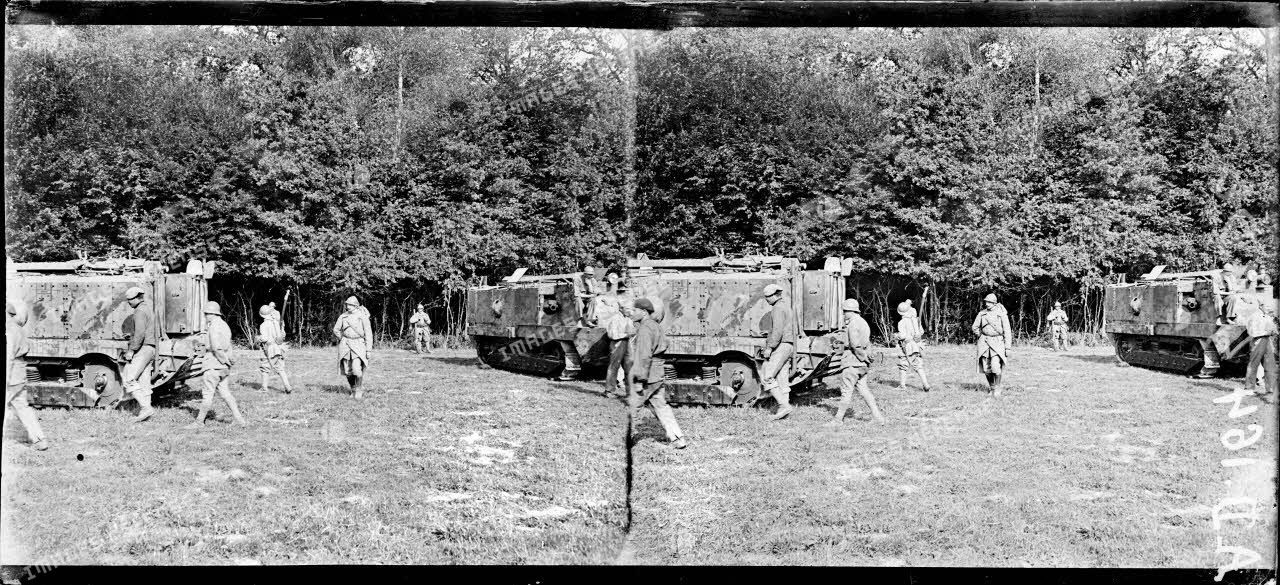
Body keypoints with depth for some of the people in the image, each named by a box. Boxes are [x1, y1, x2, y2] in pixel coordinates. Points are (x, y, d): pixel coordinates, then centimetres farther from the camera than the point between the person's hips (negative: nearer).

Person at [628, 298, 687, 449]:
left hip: (646, 376, -9)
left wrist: (639, 380, -22)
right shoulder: (656, 326, 14)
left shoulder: (645, 329, -16)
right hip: (657, 376, 9)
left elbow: (644, 356, -22)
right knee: (661, 406, 12)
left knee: (633, 407, 1)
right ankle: (678, 439, 8)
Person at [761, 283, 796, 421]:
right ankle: (783, 409, 6)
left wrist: (769, 347, -21)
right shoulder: (787, 308, 20)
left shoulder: (778, 309, -12)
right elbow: (793, 331, 24)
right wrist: (793, 351, 25)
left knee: (768, 377, -9)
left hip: (779, 346, -10)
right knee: (782, 379, 8)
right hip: (788, 346, 10)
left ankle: (784, 405, -15)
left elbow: (777, 331, -23)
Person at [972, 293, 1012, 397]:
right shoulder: (982, 314, 4)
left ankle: (997, 389, -2)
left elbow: (1007, 332, -3)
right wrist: (981, 337, 8)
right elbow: (975, 327, 18)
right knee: (986, 368, 2)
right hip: (984, 343, 3)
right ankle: (991, 387, 19)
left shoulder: (1002, 314, -5)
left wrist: (1008, 347, -6)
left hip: (997, 342, -3)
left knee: (996, 367, -16)